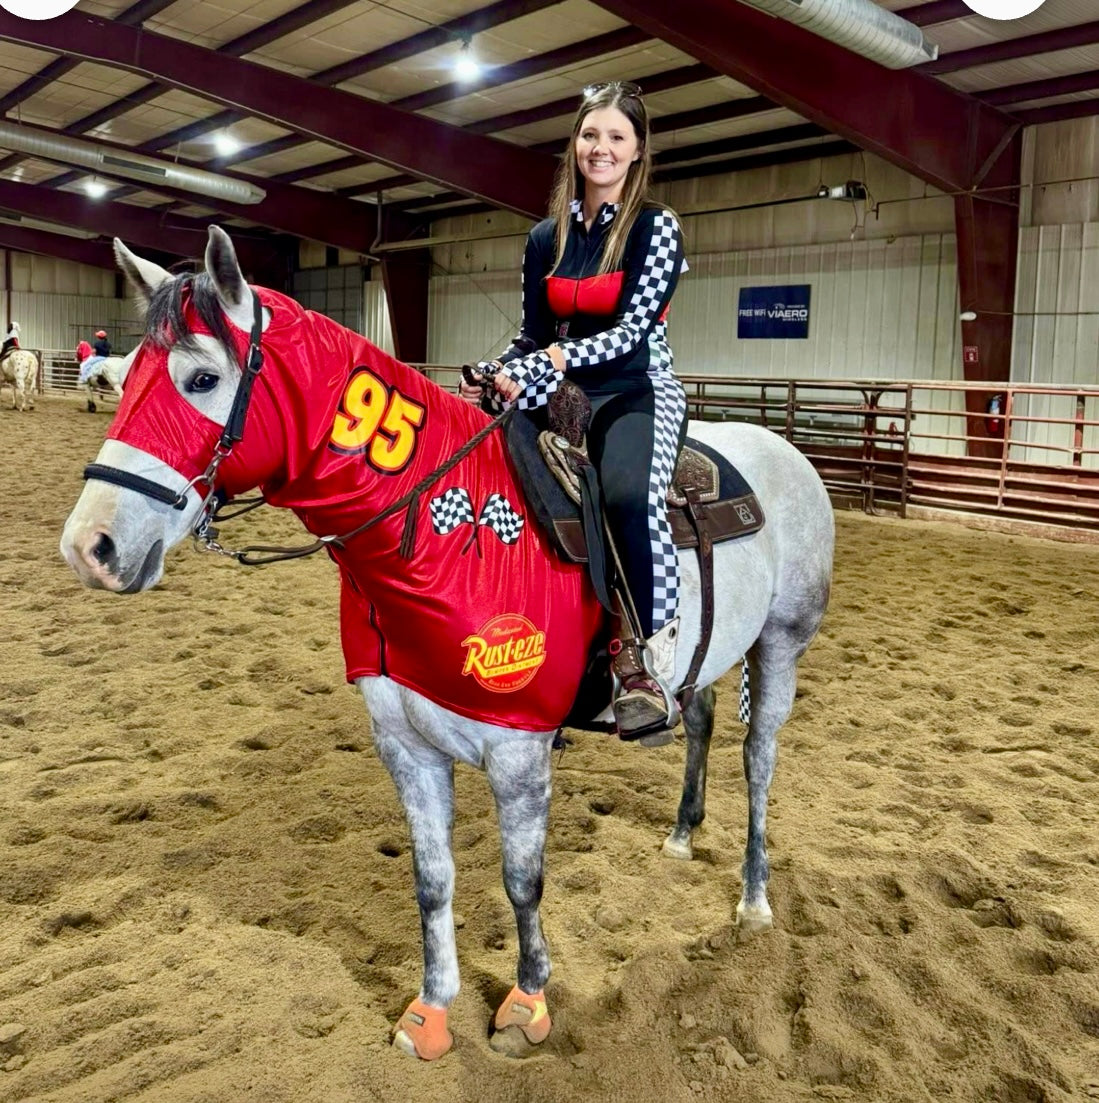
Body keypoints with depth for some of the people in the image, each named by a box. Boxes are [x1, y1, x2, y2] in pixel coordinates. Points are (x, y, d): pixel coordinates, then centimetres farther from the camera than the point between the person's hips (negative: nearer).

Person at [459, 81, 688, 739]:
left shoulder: (657, 227, -1)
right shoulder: (546, 239, 13)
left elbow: (635, 326, -12)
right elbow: (532, 336, 15)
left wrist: (553, 361, -25)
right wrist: (491, 380, -5)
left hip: (639, 392, -6)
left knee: (628, 493, -37)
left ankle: (645, 662, -25)